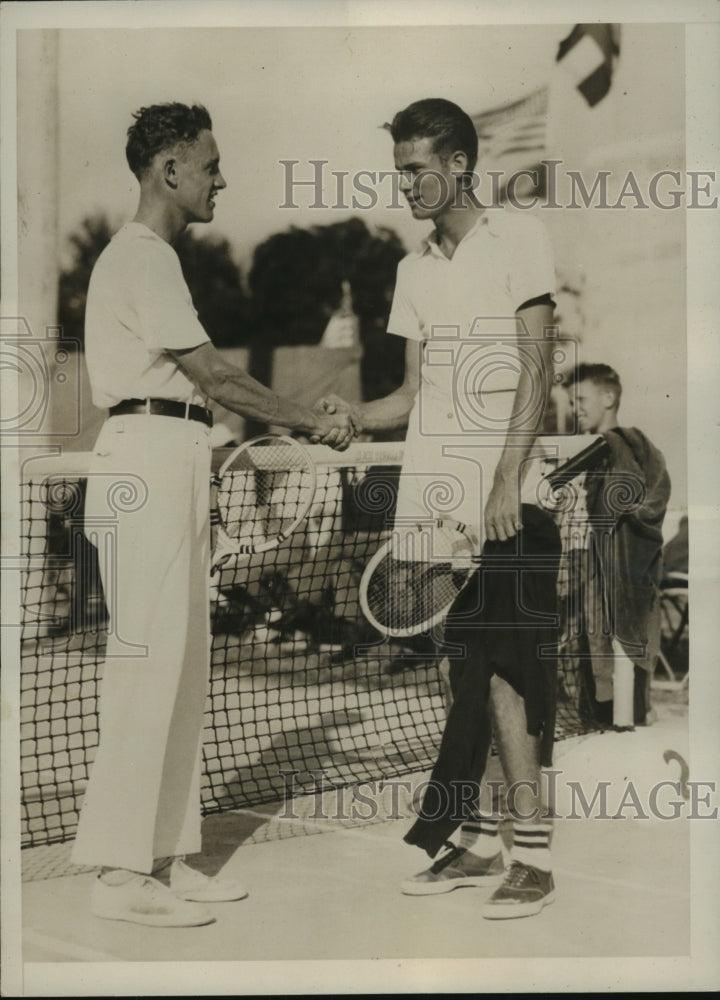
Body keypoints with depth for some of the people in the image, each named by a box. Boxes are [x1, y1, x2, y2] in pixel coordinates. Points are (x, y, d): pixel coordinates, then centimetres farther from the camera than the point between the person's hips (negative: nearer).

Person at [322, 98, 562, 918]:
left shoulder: (517, 239, 0)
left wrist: (506, 481, -15)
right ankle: (477, 839, 16)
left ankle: (533, 851, -1)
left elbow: (536, 371, -7)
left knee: (503, 671, -8)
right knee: (464, 672, 8)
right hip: (432, 498, 6)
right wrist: (354, 414, -2)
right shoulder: (414, 269, 17)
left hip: (502, 501, -5)